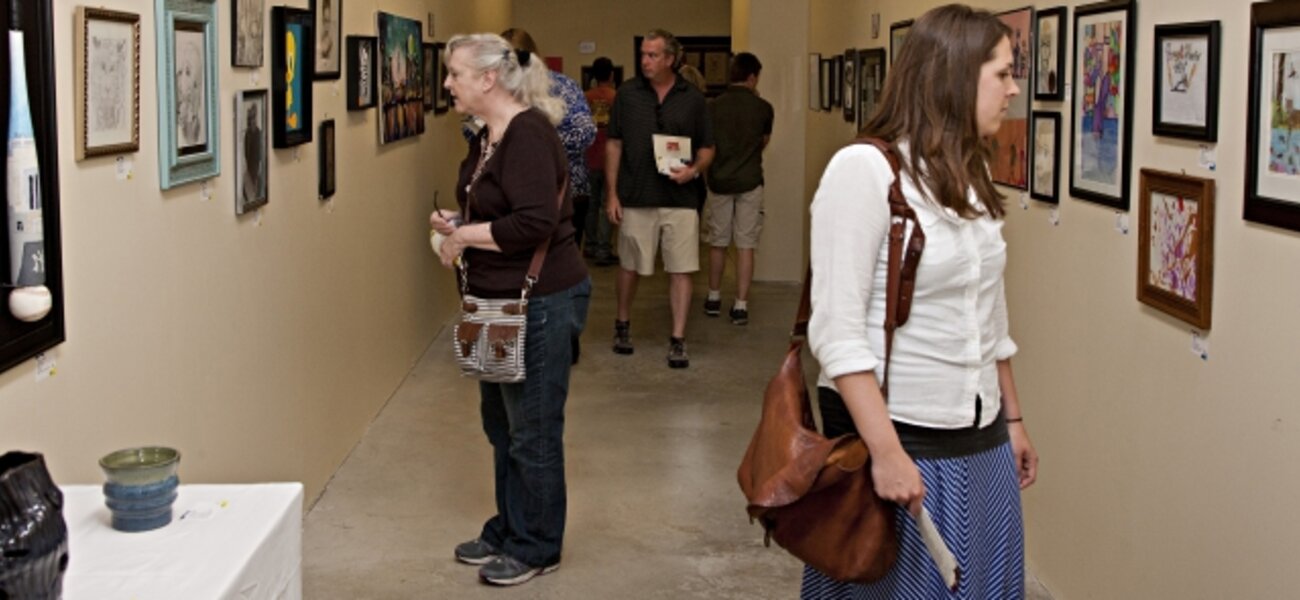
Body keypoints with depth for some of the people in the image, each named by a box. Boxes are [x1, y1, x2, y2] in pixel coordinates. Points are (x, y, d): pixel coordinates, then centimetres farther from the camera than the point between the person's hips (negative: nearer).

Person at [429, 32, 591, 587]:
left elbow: (536, 222, -29)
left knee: (533, 432, 3)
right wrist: (455, 226, 1)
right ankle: (508, 531, 34)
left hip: (540, 302, -10)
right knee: (500, 423, 19)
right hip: (500, 301, 10)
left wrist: (464, 237, -18)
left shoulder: (528, 132, -20)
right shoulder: (486, 138, 10)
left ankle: (537, 548, 18)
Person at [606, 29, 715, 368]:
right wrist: (611, 194, -1)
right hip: (636, 197, 1)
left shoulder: (692, 98, 2)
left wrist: (694, 170, -13)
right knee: (630, 265, 12)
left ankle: (678, 341, 5)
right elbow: (614, 145, 5)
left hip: (680, 199, 0)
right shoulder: (627, 94, 2)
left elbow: (707, 148, 8)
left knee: (681, 270, -1)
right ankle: (623, 325, 34)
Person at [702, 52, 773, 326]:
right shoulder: (762, 108, -6)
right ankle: (741, 305, -1)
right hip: (750, 183, -1)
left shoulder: (713, 107, -5)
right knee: (746, 245, 2)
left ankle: (714, 298, 26)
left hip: (719, 182, 1)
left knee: (717, 243, 14)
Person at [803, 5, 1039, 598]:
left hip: (981, 440, 7)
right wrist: (886, 451, -22)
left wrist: (1013, 419, 19)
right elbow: (837, 331, -18)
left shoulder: (970, 177, 9)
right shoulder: (865, 169, -15)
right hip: (899, 435, -7)